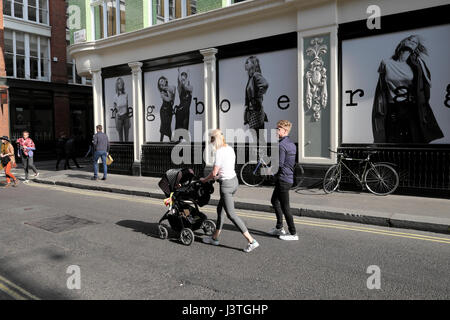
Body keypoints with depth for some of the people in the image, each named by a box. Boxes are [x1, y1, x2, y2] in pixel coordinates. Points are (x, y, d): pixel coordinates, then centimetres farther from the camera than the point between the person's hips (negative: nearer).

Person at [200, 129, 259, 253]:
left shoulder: (220, 151, -17)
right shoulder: (230, 149, 8)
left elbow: (214, 173, -14)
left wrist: (205, 180, 3)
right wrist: (217, 176, 22)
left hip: (226, 184, -9)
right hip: (234, 180, 9)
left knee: (231, 214, -3)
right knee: (220, 209, 20)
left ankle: (251, 241, -4)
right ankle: (215, 238, 32)